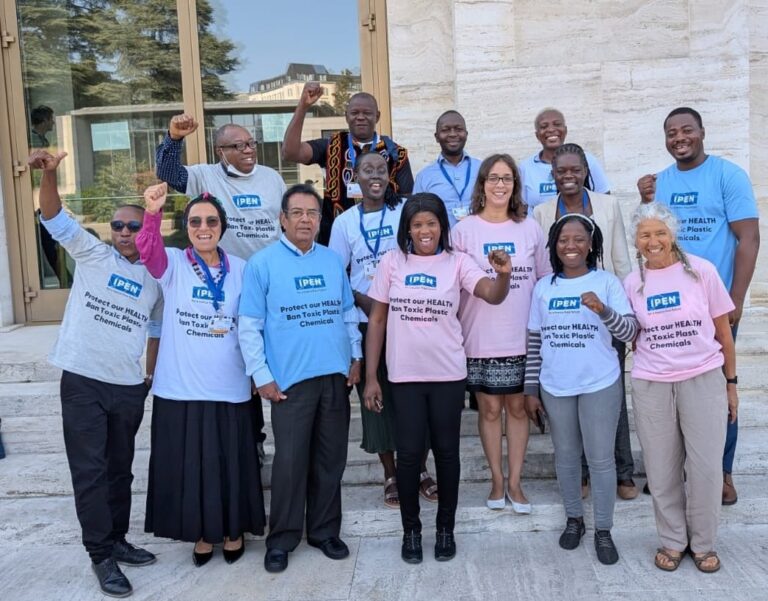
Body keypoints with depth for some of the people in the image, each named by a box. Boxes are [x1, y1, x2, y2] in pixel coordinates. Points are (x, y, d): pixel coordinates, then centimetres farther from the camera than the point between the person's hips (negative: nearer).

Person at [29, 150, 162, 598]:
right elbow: (56, 218, -13)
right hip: (82, 381, -3)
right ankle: (102, 555, 11)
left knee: (120, 468, 15)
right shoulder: (92, 255, 0)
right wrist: (49, 174, -29)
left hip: (129, 387, 3)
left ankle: (118, 540, 30)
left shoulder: (156, 279, 8)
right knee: (90, 471, 1)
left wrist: (151, 377, 15)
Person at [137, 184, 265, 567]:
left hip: (229, 389, 1)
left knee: (230, 462, 11)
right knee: (188, 462, 10)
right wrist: (152, 214, -42)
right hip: (180, 388, -1)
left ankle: (233, 530, 32)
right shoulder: (173, 264, -2)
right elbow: (148, 252, -25)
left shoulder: (241, 269, 3)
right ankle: (202, 532, 30)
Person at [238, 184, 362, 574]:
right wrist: (262, 376, -8)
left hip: (335, 376, 4)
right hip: (290, 379, -4)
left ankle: (324, 531, 26)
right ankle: (282, 539, 18)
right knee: (291, 462, 1)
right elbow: (249, 326, -5)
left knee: (331, 459, 11)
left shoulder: (333, 260, 10)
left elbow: (349, 313, 16)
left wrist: (356, 357, 10)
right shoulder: (262, 264, -3)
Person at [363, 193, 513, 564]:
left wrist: (503, 274, -40)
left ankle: (446, 528, 28)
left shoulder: (457, 262, -2)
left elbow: (493, 295, -17)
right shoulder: (392, 262, -1)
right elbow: (376, 320, 1)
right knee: (409, 453, 6)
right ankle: (411, 530, 24)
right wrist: (370, 377, -1)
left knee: (446, 451, 11)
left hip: (448, 374, 0)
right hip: (404, 375, 0)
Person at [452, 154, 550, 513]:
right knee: (490, 408, 7)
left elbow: (546, 279, 11)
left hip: (522, 338, 2)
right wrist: (454, 331, -3)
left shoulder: (530, 229, 5)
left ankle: (515, 482, 22)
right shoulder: (464, 229, -1)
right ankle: (497, 480, 23)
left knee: (517, 407, 9)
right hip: (481, 339, -1)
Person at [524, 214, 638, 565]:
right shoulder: (543, 287, 4)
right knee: (565, 456, 15)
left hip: (599, 385, -3)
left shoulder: (607, 282, -4)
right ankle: (573, 519, 33)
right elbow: (534, 341, 7)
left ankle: (603, 530, 20)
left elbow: (629, 333, -10)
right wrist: (530, 389, 6)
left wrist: (603, 309, -29)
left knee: (600, 458, 5)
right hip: (555, 388, 3)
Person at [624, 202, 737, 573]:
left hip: (703, 379, -1)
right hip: (651, 386, 2)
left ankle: (703, 543, 23)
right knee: (662, 470, 8)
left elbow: (723, 331, 2)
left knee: (705, 467, 3)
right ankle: (672, 540, 26)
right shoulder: (633, 283, 2)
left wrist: (730, 382, 4)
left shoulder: (701, 271, -3)